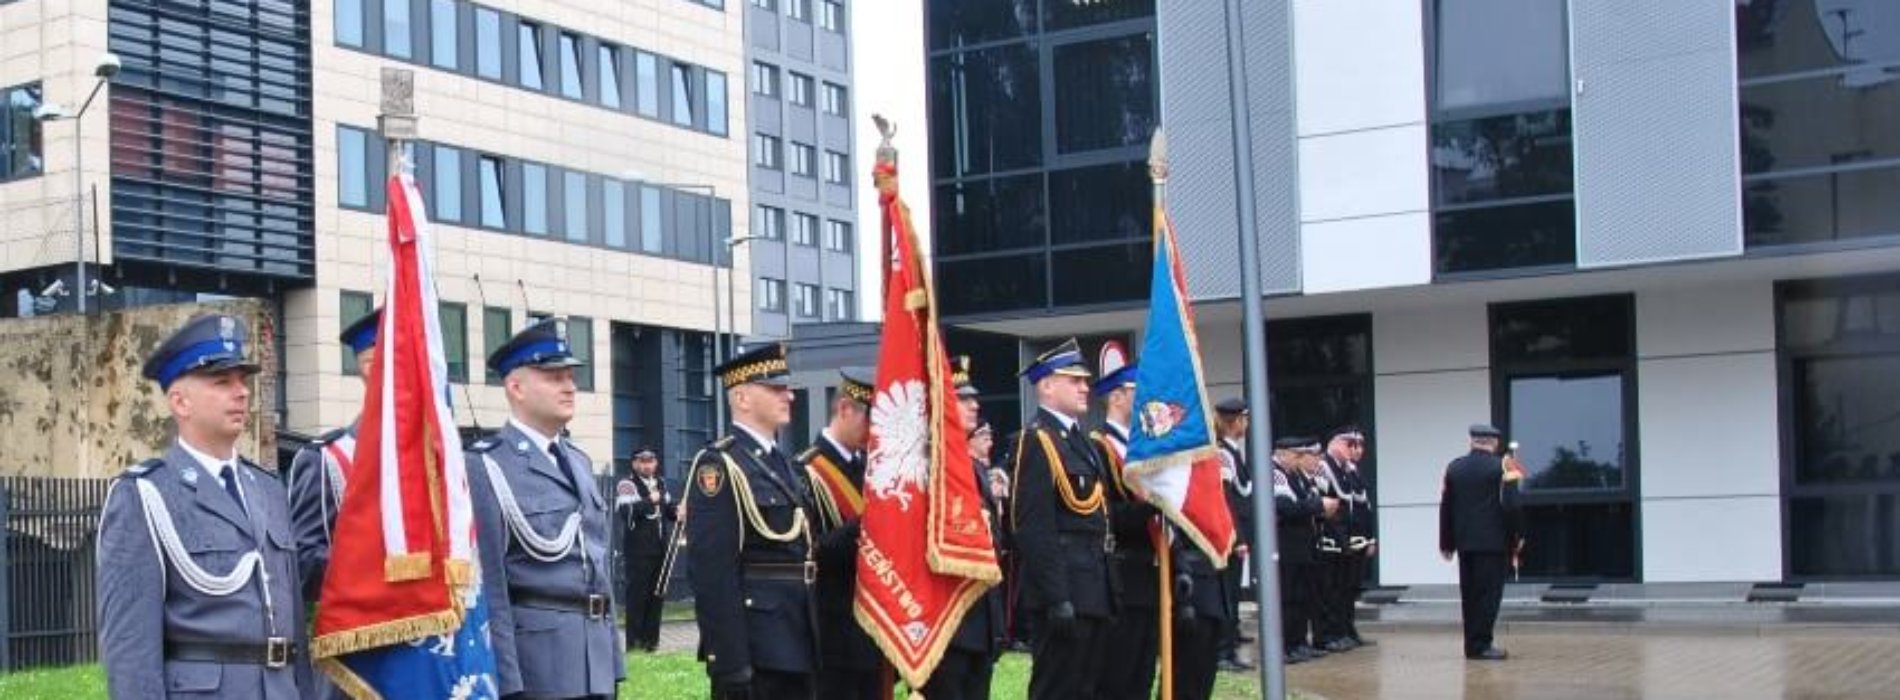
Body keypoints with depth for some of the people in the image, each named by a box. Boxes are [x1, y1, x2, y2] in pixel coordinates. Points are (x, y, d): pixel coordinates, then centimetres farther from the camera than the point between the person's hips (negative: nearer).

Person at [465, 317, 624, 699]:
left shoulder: (578, 461, 16)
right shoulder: (486, 466, -9)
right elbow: (487, 583, -14)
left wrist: (612, 659, 16)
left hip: (596, 655, 8)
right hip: (535, 656, -8)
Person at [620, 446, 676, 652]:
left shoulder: (662, 484, 15)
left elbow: (670, 508, 19)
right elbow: (628, 511, -20)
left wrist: (677, 510, -2)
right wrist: (649, 501, -25)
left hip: (661, 548, 6)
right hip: (639, 549, -6)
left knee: (657, 594, 9)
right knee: (637, 594, -4)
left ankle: (651, 637, 16)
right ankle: (634, 640, 1)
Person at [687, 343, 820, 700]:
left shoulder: (783, 463, 15)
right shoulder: (719, 465, -13)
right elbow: (712, 573, -19)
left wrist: (811, 640, 17)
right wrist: (730, 663, -24)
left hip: (795, 641, 9)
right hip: (753, 646, -9)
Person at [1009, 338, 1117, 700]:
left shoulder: (1079, 439, 17)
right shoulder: (1037, 439, -12)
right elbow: (1034, 527, -19)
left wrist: (1107, 587, 16)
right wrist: (1056, 596, -23)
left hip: (1092, 588, 9)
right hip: (1065, 588, -9)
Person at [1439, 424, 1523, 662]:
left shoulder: (1454, 468, 6)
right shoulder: (1501, 468, -8)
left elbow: (1446, 506, 7)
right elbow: (1510, 505, -13)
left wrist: (1447, 542, 12)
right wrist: (1516, 536, -1)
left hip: (1465, 541, 5)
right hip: (1494, 541, -5)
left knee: (1469, 595, 10)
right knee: (1489, 594, -2)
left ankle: (1472, 644, 14)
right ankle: (1480, 645, -5)